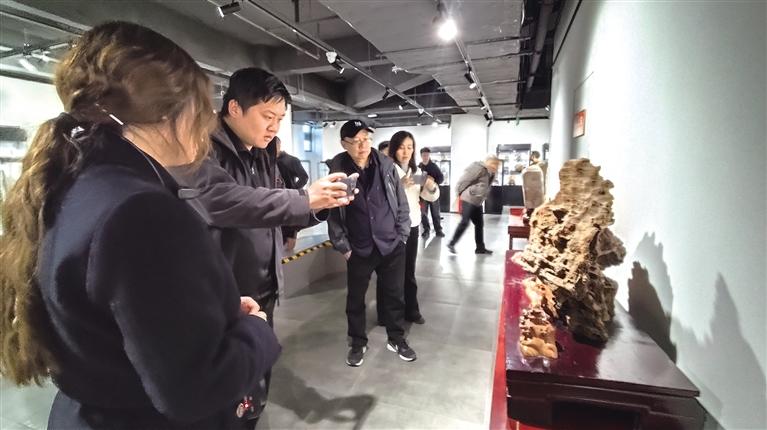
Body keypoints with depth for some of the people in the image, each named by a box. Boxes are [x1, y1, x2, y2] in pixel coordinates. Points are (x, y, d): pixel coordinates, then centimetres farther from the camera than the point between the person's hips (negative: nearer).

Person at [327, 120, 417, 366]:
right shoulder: (337, 171, -7)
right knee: (355, 298, 13)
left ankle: (396, 339, 36)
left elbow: (401, 203, 3)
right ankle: (358, 343, 35)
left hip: (392, 245, 1)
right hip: (358, 249, -1)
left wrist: (402, 236, 0)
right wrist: (342, 246, -5)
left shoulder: (386, 165, -2)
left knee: (395, 295, 14)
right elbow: (333, 213, -4)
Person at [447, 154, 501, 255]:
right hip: (468, 200, -9)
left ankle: (480, 248, 20)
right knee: (464, 222, -12)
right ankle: (451, 243, 0)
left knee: (479, 224, 11)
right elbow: (464, 180, -16)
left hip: (477, 202, 10)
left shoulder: (491, 173, 13)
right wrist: (460, 193, -9)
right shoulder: (479, 168, -16)